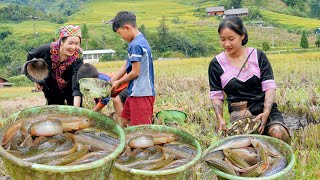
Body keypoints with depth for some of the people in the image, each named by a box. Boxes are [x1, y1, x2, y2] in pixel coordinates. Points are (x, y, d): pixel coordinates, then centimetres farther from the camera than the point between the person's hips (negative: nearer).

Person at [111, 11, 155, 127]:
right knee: (125, 121, 19)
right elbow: (125, 67, 16)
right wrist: (110, 82, 14)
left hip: (141, 94, -10)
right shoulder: (141, 41, 13)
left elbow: (135, 72, -17)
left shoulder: (135, 45, -17)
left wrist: (119, 82, -1)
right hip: (136, 92, 10)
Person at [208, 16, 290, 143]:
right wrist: (220, 118, -13)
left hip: (265, 110, 0)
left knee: (279, 133, -29)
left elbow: (269, 87, -3)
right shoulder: (216, 64, 3)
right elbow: (216, 95, 5)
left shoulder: (258, 56, 2)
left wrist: (266, 112, -20)